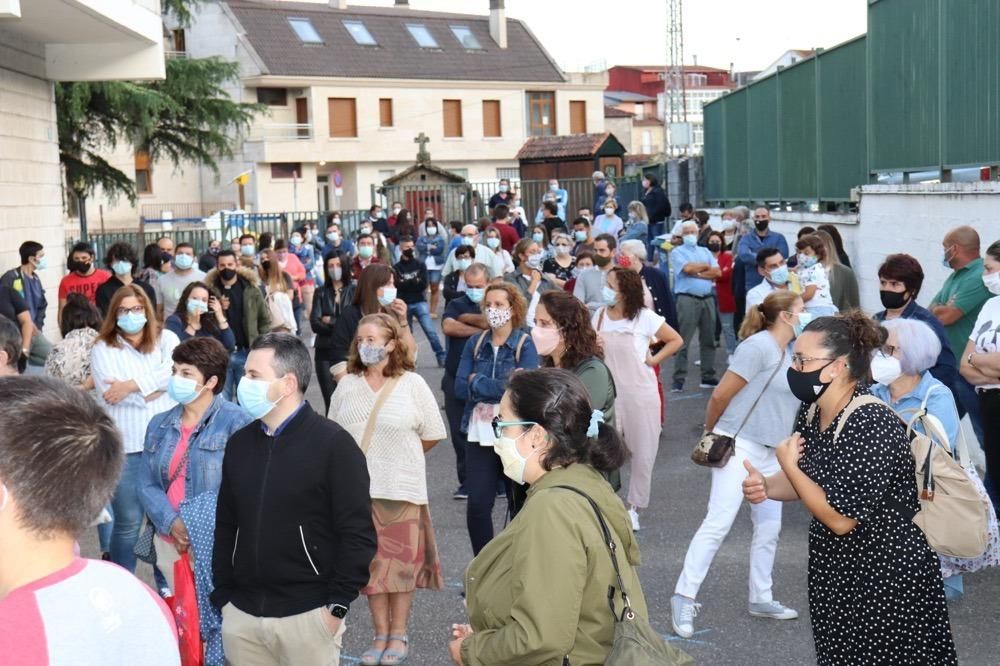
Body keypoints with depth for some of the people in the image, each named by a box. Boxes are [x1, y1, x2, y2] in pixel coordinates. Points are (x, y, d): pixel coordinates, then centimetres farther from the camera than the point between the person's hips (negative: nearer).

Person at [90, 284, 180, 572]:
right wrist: (158, 386, -10)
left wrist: (133, 384, -18)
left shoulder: (166, 339, 7)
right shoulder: (103, 348, 3)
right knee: (128, 521, 3)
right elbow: (109, 391, -13)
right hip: (124, 447, -2)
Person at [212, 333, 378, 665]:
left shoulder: (333, 444, -9)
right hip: (242, 615, 5)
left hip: (308, 615, -5)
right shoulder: (239, 443, 9)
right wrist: (222, 596, 10)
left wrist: (337, 606, -12)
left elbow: (358, 534, -11)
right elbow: (225, 526, 15)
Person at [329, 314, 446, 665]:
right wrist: (362, 459, 8)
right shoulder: (347, 385, 5)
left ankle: (399, 635, 18)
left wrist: (399, 456, 8)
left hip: (401, 487, -3)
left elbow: (432, 436, 0)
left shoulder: (412, 384, -4)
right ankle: (381, 634, 18)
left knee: (401, 561, 5)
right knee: (370, 562, 8)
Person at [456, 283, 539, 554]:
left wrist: (477, 382, -11)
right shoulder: (475, 343, 6)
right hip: (480, 436, 3)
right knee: (477, 506, -2)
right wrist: (501, 387, -14)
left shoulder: (525, 345, -4)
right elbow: (460, 388, -3)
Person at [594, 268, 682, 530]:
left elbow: (676, 340, 1)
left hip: (641, 393, -2)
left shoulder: (644, 317, -10)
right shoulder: (600, 315, 1)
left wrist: (654, 359, -7)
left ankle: (634, 507, 23)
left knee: (643, 453, 6)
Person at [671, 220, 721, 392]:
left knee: (708, 340, 8)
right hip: (688, 299, -5)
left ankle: (708, 377, 16)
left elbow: (717, 272, 4)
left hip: (708, 299, 5)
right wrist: (706, 266, 2)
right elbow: (687, 268, -14)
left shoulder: (705, 251, 18)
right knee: (683, 341, -7)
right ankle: (679, 380, -5)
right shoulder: (677, 252, 4)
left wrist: (696, 273, -6)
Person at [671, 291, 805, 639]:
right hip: (739, 445, -9)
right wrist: (711, 431, -1)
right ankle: (684, 597, -8)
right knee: (719, 522, -12)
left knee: (769, 527, 12)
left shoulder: (790, 352, 10)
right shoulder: (759, 345, -16)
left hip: (771, 453, 9)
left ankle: (761, 599, 24)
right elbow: (721, 394, -13)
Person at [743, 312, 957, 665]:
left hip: (889, 579, -8)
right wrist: (765, 486, -11)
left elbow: (839, 519, -27)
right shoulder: (812, 412, -1)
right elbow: (806, 481, 11)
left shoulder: (873, 426, -27)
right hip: (835, 569, 8)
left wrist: (788, 465, -17)